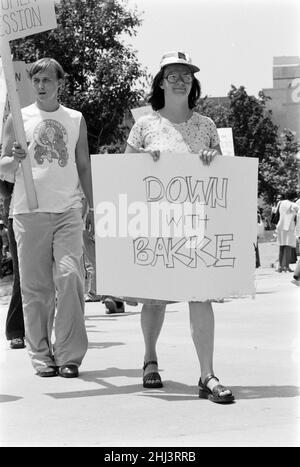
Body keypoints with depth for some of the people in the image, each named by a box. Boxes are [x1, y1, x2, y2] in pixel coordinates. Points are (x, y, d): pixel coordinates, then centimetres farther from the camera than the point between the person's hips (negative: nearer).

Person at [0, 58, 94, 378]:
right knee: (35, 285, 0)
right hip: (29, 210, 0)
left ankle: (69, 355, -4)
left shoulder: (75, 119, 13)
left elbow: (84, 167, 17)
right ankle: (41, 355, 9)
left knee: (70, 276, -12)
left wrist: (93, 207, 10)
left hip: (68, 210, 0)